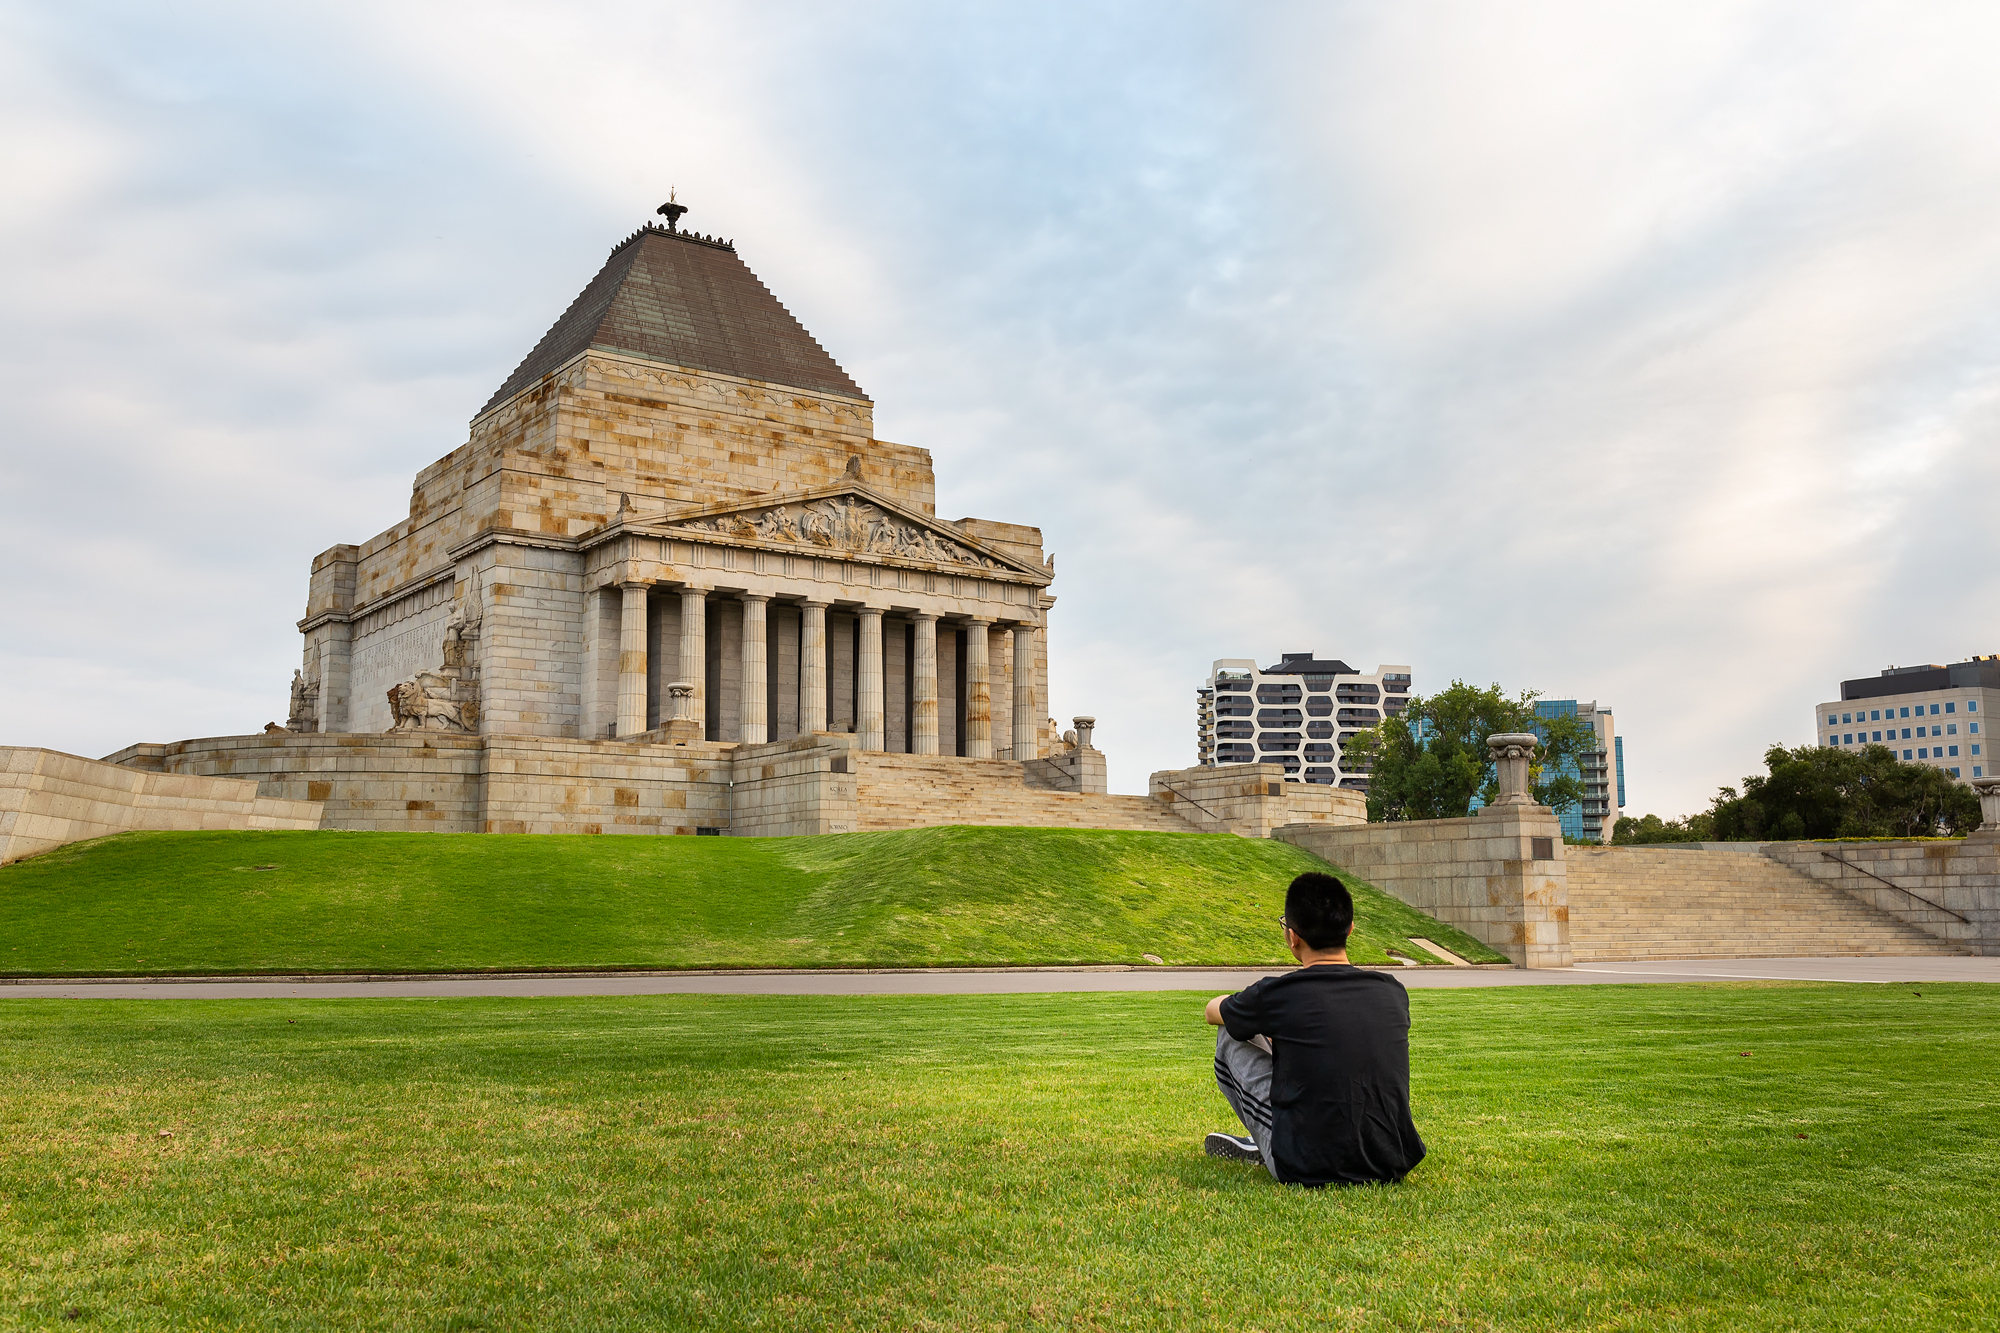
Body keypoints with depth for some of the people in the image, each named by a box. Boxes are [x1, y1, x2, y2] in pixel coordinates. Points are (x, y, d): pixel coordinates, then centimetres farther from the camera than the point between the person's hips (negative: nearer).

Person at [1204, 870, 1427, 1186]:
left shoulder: (1275, 995, -12)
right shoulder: (1393, 992, 0)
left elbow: (1213, 1010, 12)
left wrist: (1248, 1003, 35)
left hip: (1308, 1169, -4)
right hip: (1392, 1165, 4)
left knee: (1231, 1036, 12)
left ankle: (1265, 1147, 28)